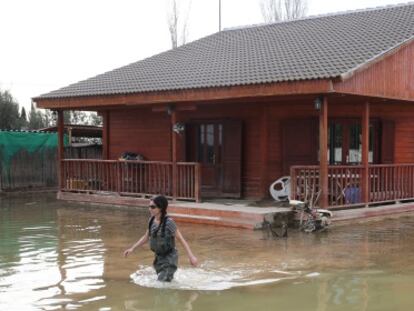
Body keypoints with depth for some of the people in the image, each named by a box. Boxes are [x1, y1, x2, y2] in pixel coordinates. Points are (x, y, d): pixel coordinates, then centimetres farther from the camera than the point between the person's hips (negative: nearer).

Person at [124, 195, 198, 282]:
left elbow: (181, 239, -21)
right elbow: (146, 237, 13)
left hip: (170, 258, -8)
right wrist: (132, 248, 8)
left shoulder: (168, 222, -21)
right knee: (161, 282, 20)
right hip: (159, 257, 8)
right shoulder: (152, 220, -1)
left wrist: (191, 256, -27)